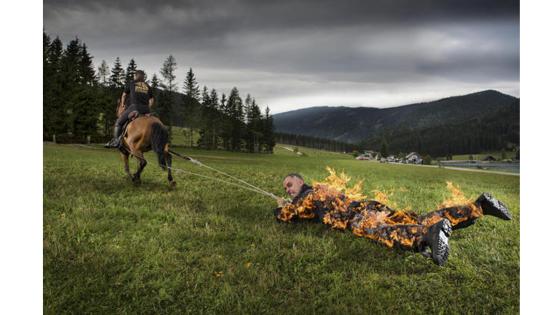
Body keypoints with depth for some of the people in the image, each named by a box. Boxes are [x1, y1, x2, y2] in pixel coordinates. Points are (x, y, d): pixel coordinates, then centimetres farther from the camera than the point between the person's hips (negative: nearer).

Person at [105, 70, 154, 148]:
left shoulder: (131, 83, 14)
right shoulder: (148, 87, 20)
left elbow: (124, 95, 21)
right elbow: (151, 100, 13)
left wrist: (122, 105, 35)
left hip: (134, 107, -3)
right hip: (145, 109, 3)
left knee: (118, 122, 6)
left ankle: (116, 140, -2)